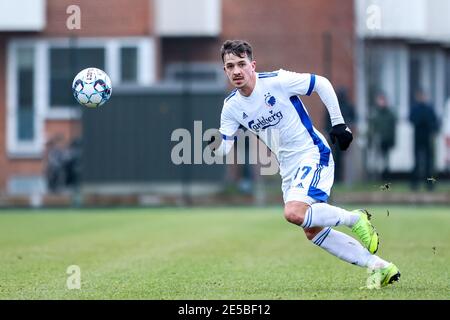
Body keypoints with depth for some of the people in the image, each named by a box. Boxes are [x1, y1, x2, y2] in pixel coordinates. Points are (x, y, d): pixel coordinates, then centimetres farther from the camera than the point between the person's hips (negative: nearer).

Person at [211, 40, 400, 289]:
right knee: (313, 232, 3)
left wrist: (338, 123, -9)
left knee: (294, 212, -29)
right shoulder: (231, 107, -1)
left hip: (312, 154, -7)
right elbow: (223, 148, -2)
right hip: (288, 168, 7)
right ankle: (379, 267, 13)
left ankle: (356, 219, -5)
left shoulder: (277, 81, -17)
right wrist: (215, 147, -26)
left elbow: (322, 84, -8)